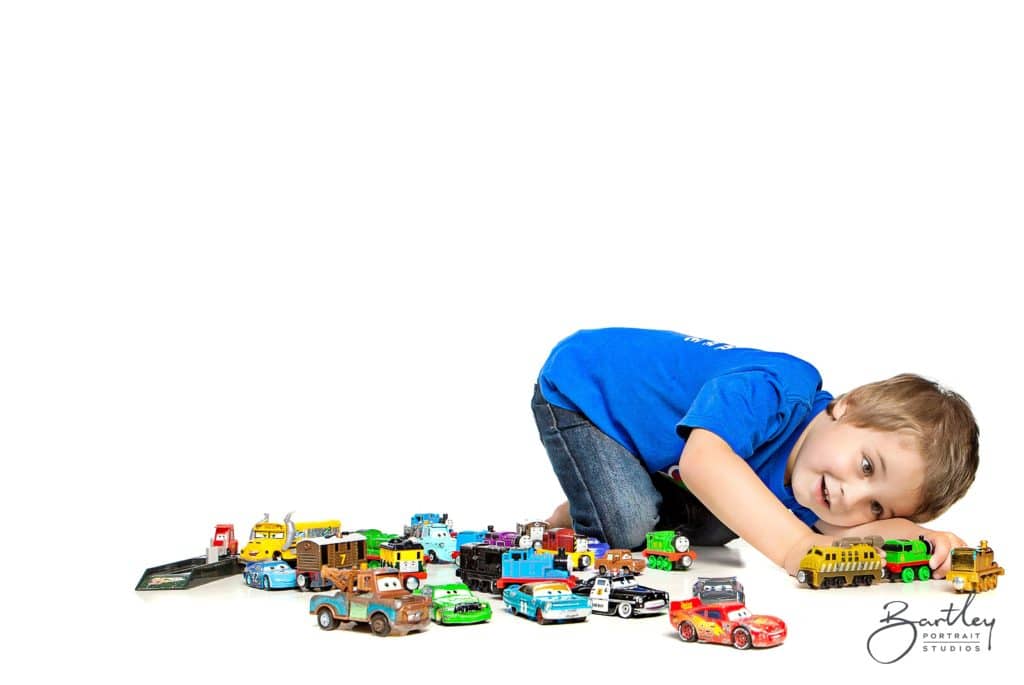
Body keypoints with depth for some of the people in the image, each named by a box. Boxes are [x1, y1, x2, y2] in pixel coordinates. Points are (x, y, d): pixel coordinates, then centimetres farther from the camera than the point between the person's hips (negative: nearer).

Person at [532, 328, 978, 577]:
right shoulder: (777, 390, -40)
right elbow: (704, 460, -55)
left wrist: (922, 538, -44)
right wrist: (794, 546, -60)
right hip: (581, 386, -7)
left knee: (716, 528, 0)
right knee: (627, 529, -23)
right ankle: (575, 519, 9)